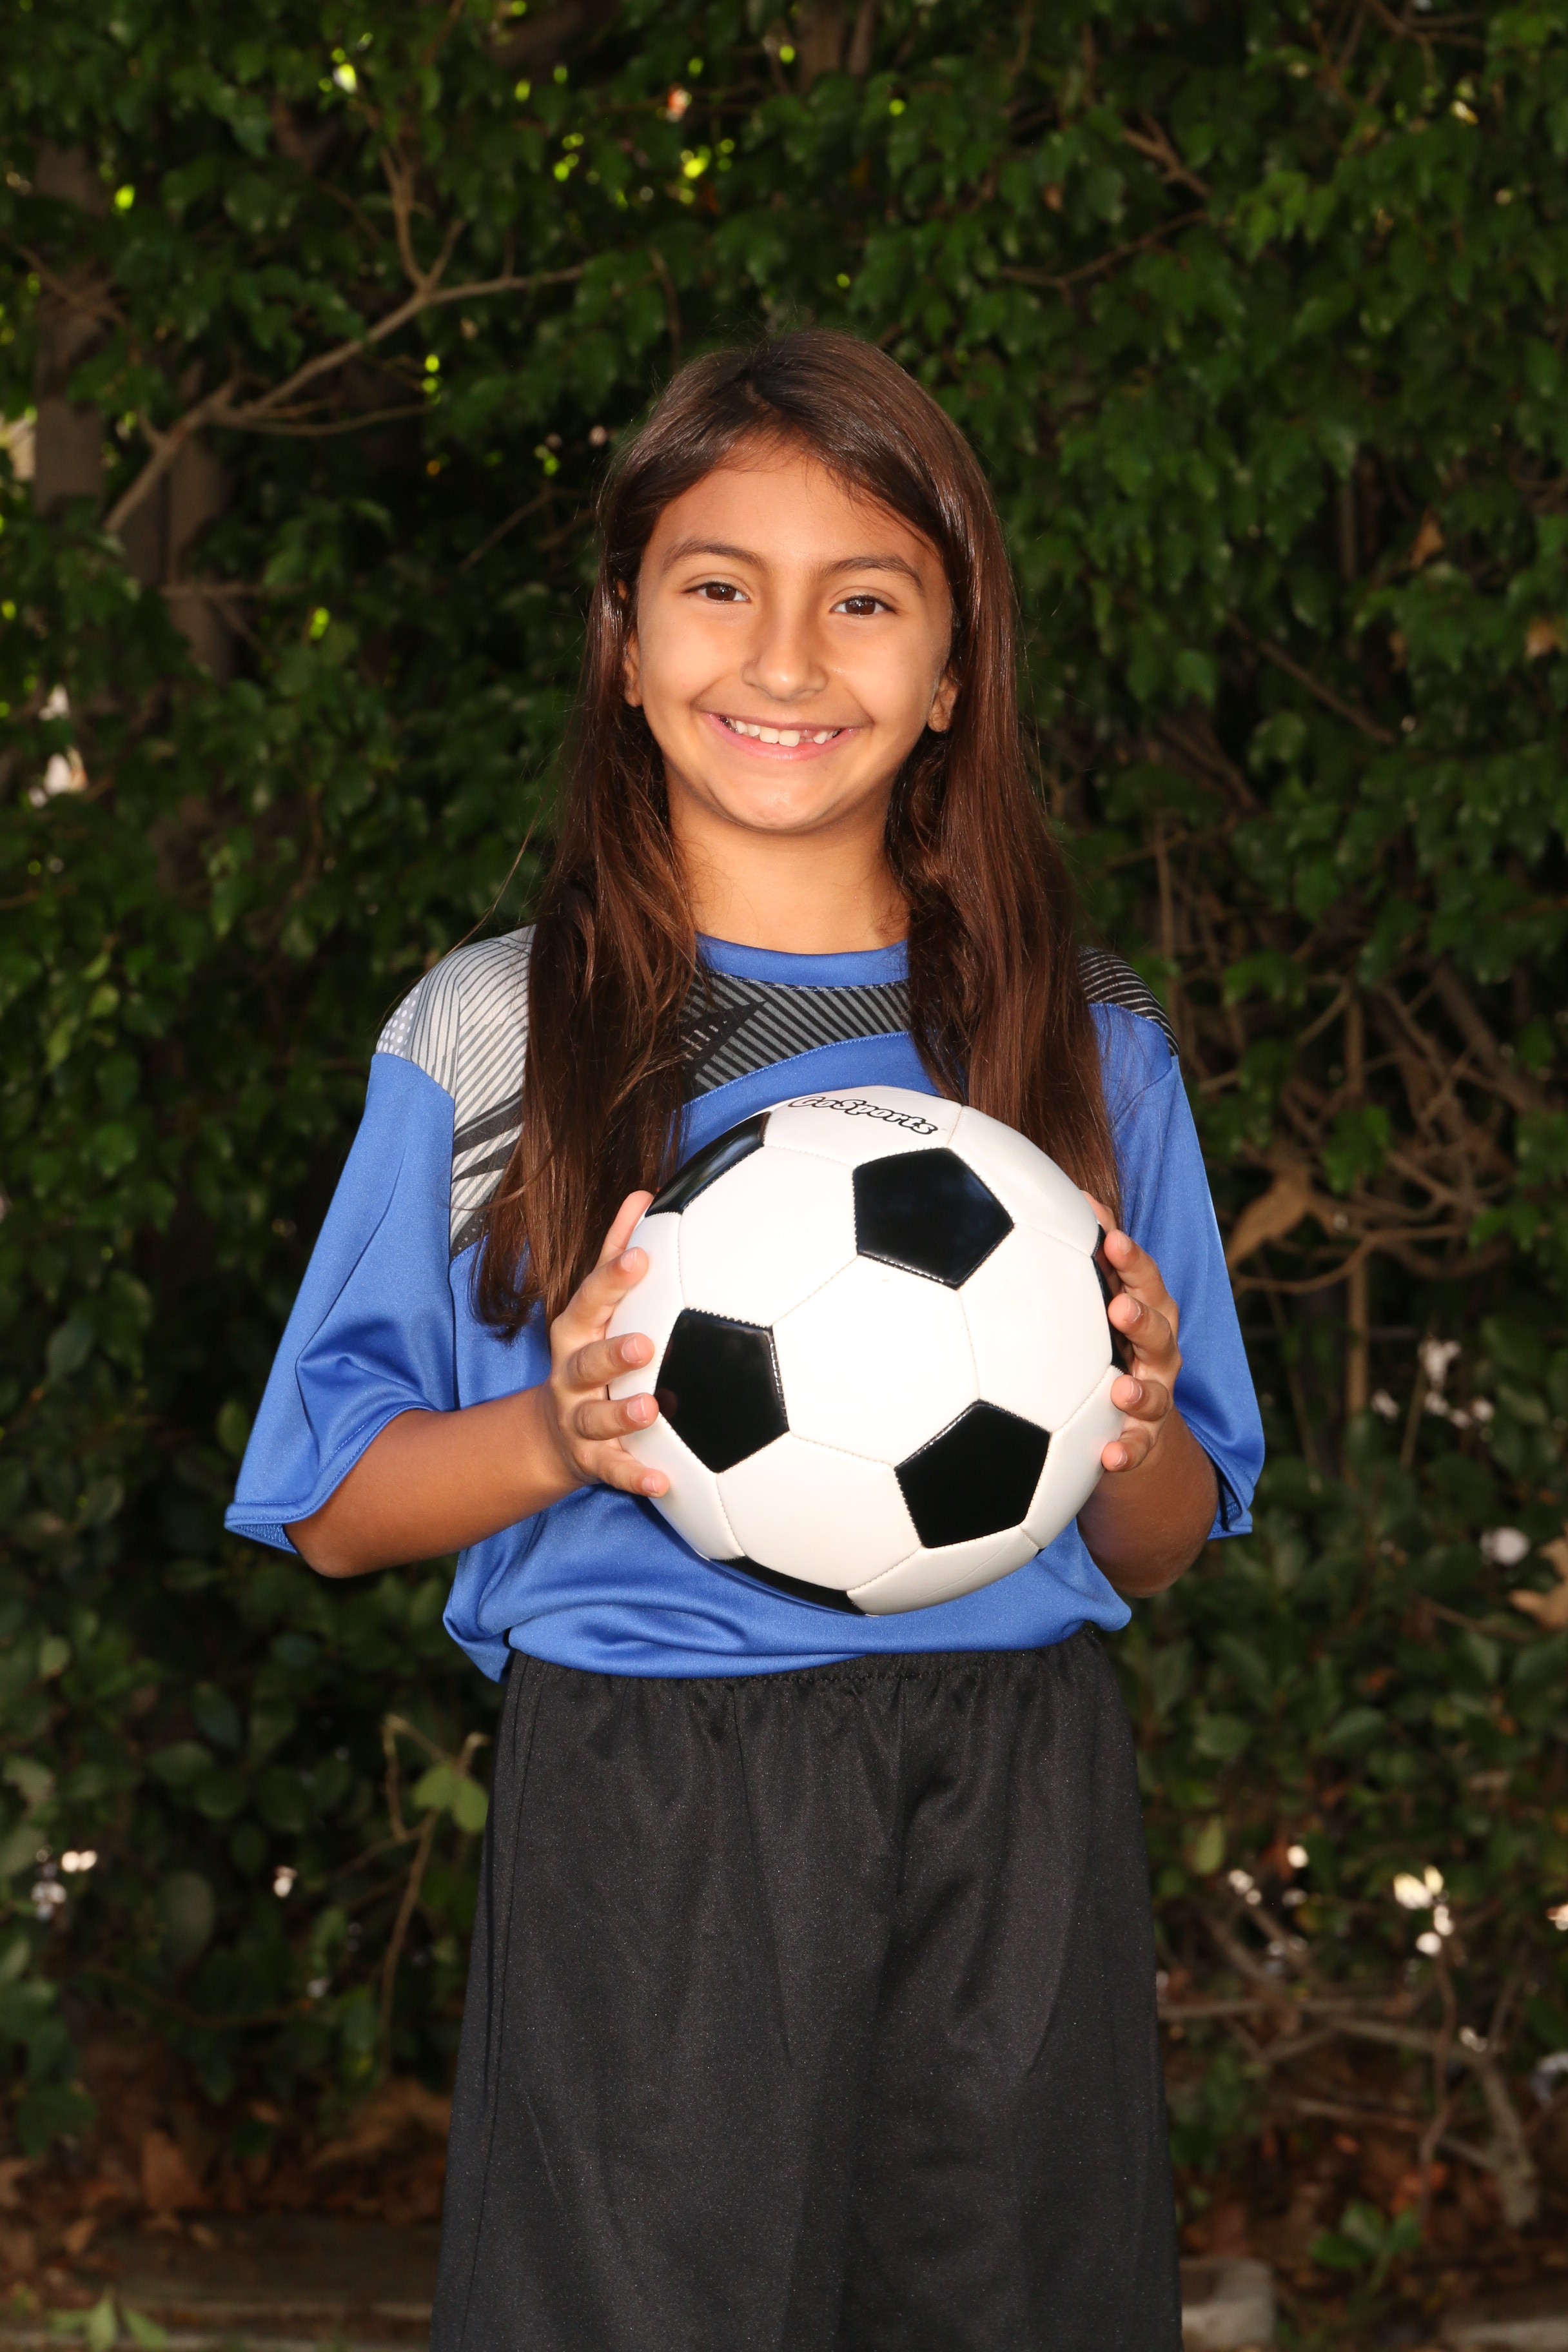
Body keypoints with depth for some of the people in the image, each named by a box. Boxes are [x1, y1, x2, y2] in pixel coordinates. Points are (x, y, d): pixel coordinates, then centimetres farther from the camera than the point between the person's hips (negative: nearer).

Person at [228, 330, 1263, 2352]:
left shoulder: (1093, 1056, 9)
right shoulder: (485, 1041, 3)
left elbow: (1164, 1554, 13)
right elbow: (334, 1507, 5)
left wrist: (1136, 1439, -9)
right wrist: (560, 1431, -14)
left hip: (1015, 1824, 2)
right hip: (640, 1845, -2)